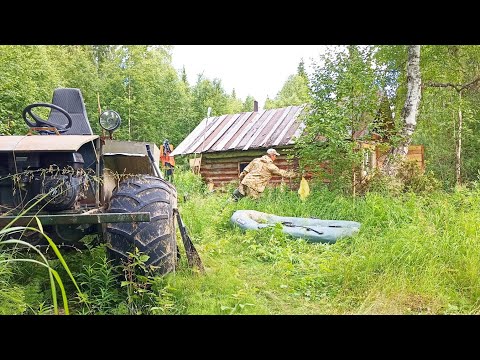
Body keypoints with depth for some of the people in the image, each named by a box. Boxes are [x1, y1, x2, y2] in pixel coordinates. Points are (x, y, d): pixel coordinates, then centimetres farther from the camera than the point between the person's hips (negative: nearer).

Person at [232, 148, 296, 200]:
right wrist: (293, 174, 17)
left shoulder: (256, 160, 14)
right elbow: (281, 172, 7)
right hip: (254, 187, -5)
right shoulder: (270, 166, 0)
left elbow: (246, 170, 13)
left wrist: (241, 177, 22)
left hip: (245, 182, 5)